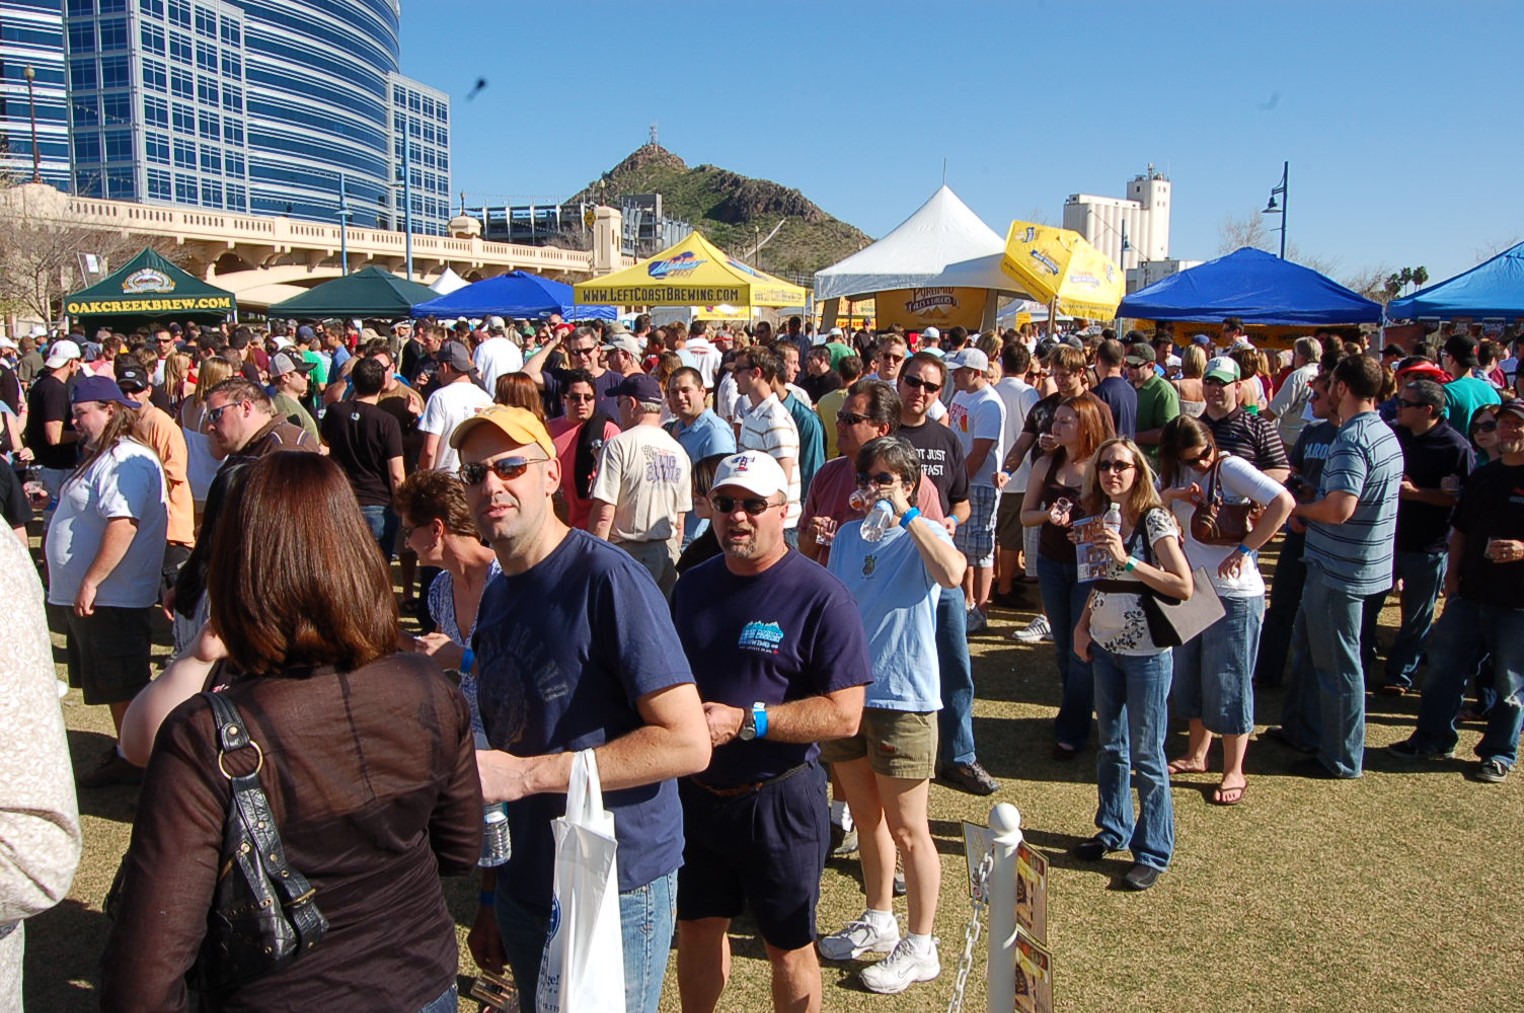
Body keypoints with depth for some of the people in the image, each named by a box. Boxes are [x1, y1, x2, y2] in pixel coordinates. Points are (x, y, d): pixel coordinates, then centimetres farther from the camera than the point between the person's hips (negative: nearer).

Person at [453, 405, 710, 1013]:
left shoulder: (607, 579, -17)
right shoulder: (495, 598, 7)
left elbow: (687, 742, -22)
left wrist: (527, 774, -22)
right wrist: (490, 895, 13)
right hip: (524, 891, 7)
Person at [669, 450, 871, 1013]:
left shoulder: (820, 597, -15)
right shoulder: (693, 586, 4)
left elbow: (844, 715, -20)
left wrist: (744, 722, -26)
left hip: (779, 799, -5)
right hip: (697, 793, 5)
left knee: (788, 946, 12)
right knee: (696, 927, 21)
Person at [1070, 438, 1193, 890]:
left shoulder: (1154, 520, -13)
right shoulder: (1100, 517, 5)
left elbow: (1184, 587, -20)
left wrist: (1127, 560, -25)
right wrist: (1082, 625, 5)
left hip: (1147, 653, -6)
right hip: (1105, 648, 6)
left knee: (1146, 755, 2)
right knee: (1110, 746, 17)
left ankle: (1153, 852, 15)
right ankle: (1113, 830, 32)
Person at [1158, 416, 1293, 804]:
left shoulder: (1230, 467, -14)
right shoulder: (1175, 474, 5)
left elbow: (1283, 502, -25)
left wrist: (1244, 550, -22)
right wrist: (1173, 495, -18)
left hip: (1234, 594, -7)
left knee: (1227, 683, 2)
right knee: (1189, 677, 16)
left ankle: (1234, 773, 15)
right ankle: (1196, 755, 34)